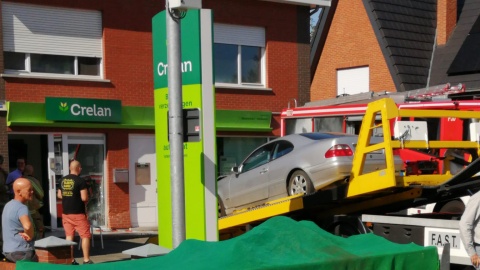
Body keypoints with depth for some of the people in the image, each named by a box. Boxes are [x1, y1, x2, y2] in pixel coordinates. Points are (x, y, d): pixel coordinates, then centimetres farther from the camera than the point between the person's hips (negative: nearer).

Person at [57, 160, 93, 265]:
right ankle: (86, 260, 1)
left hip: (66, 213, 6)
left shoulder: (62, 180, 6)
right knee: (85, 236, 2)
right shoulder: (80, 181, -13)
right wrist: (86, 198, 4)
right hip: (78, 213, -6)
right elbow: (84, 198, -17)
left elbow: (59, 195, 15)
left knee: (69, 236, 11)